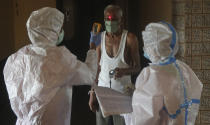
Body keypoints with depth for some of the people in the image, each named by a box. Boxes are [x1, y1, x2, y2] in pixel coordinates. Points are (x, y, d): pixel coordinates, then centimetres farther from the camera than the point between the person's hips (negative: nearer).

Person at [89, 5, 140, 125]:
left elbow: (137, 67, -3)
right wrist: (92, 94, 3)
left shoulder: (130, 38, -6)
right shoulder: (100, 37, 4)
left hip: (123, 92, -3)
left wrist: (124, 71, -24)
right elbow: (97, 67, 8)